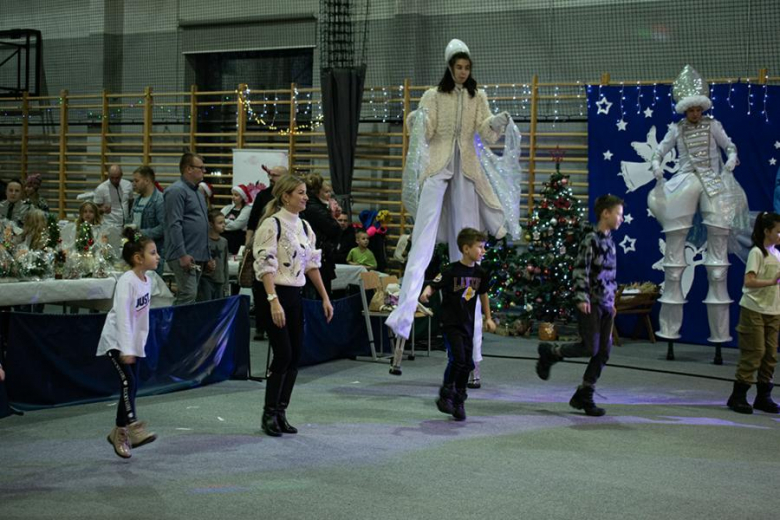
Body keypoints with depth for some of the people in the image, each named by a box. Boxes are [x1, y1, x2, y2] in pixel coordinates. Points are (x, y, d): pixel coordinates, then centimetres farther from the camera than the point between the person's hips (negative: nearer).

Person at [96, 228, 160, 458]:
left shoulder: (147, 280, 5)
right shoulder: (126, 281, -20)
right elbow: (123, 316, -24)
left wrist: (141, 342, 12)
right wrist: (126, 349, -27)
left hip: (133, 342, 8)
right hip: (116, 341, -8)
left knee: (133, 386, 7)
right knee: (128, 381, -21)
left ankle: (120, 432, 17)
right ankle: (133, 427, -23)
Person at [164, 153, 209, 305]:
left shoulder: (197, 193, 20)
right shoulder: (177, 191, -10)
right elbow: (174, 225, -17)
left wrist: (206, 256, 21)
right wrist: (182, 255, -22)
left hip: (198, 256, 9)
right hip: (185, 256, -9)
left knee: (184, 296, 11)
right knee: (188, 295, -15)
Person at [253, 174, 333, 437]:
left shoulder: (304, 226, 11)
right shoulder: (272, 224, -12)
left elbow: (312, 264, 17)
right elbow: (265, 265, -18)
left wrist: (325, 297, 14)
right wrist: (274, 301, -25)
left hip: (295, 296, 8)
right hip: (273, 295, -7)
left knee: (295, 357, 5)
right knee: (283, 355, -10)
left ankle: (281, 413, 15)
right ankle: (269, 414, 4)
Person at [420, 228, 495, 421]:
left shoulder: (480, 273, 5)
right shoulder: (451, 271, -12)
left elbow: (483, 294, 19)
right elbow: (433, 285, -14)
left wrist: (488, 318, 20)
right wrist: (426, 293, -36)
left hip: (468, 324, 6)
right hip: (451, 323, -6)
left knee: (467, 363, 6)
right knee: (457, 358, -17)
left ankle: (459, 402, 20)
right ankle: (446, 394, 3)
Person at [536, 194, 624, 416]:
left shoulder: (609, 240, 15)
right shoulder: (591, 239, -11)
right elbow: (580, 270, -16)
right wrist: (582, 298, -21)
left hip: (605, 304, 8)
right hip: (591, 303, -8)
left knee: (604, 351, 4)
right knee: (590, 348, -10)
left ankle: (583, 396, 12)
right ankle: (549, 352, 13)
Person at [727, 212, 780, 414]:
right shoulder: (757, 252, -10)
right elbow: (749, 281, -21)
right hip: (754, 310, -7)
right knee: (754, 353, -6)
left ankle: (763, 396, 14)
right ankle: (738, 397, 1)